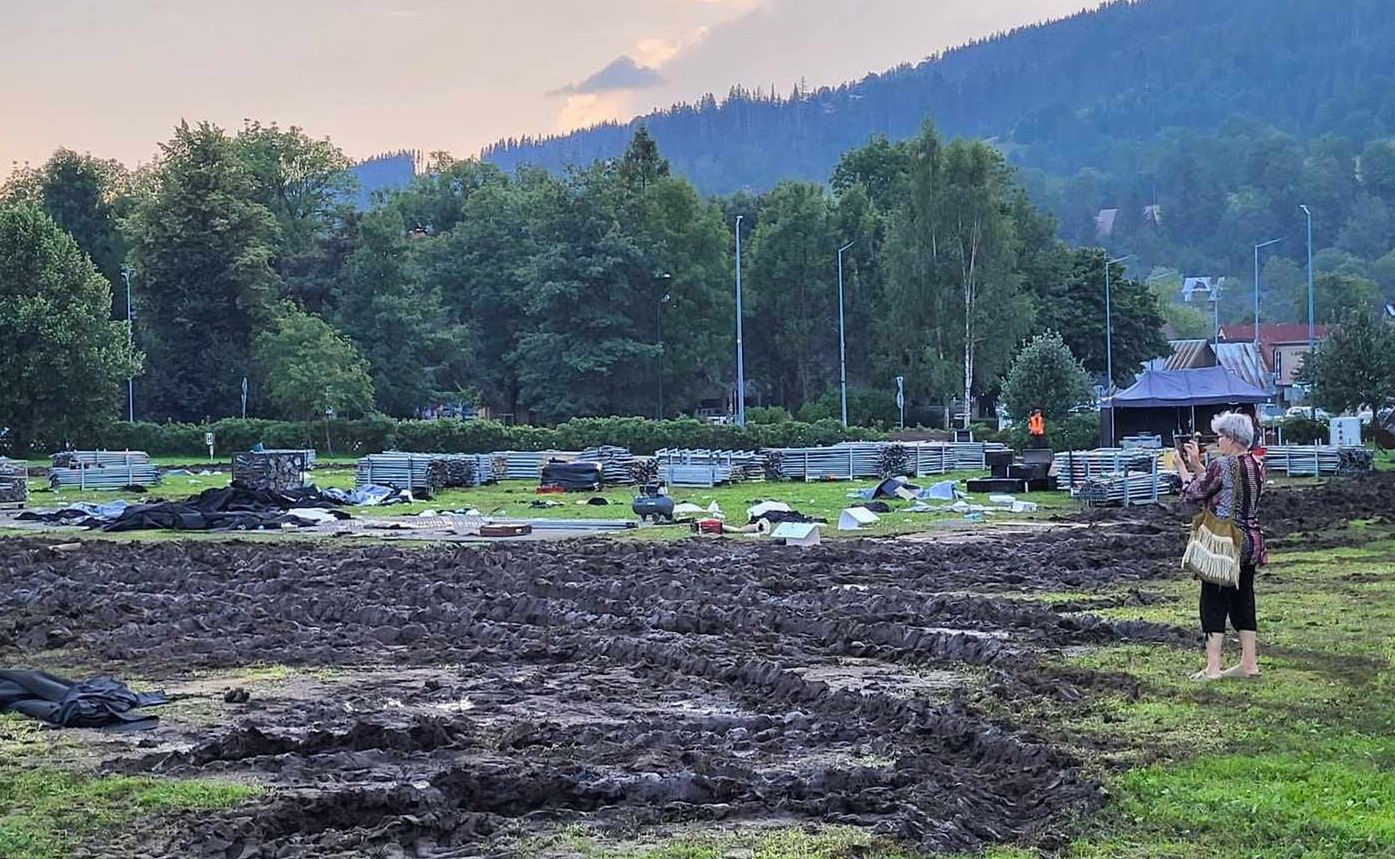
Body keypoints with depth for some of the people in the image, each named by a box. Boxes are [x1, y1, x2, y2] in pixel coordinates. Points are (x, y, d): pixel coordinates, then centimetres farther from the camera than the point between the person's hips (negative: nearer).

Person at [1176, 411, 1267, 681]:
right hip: (1250, 540, 8)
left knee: (1214, 602, -1)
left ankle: (1212, 667, -2)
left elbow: (1194, 493, -7)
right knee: (1243, 600, 14)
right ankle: (1249, 663, 18)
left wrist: (1184, 468, 8)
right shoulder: (1256, 465, 7)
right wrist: (1197, 465, 15)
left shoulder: (1221, 465, -18)